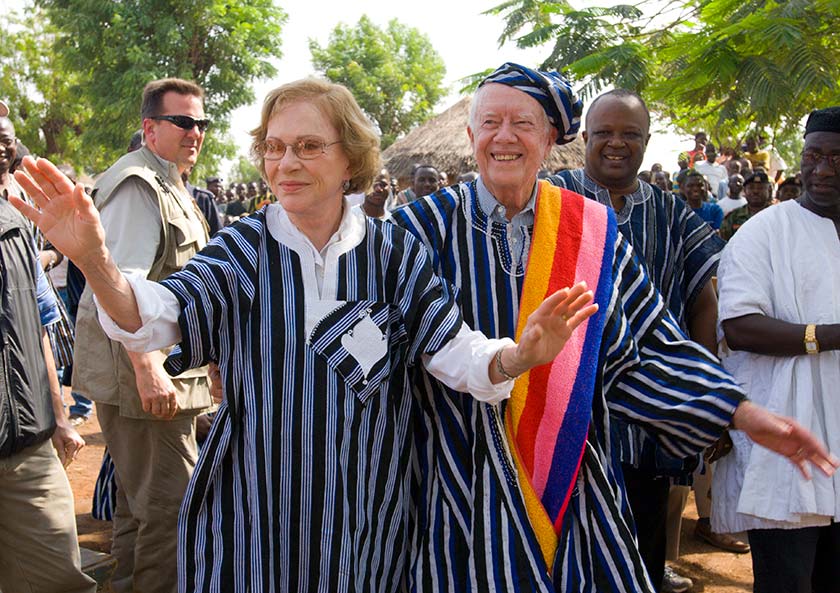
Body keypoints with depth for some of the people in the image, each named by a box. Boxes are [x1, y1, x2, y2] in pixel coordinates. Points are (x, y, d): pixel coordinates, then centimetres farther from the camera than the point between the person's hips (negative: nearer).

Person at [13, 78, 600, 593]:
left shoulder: (395, 252, -3)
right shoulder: (242, 250, -6)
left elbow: (456, 352, -12)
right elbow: (157, 316, -21)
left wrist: (518, 356, -34)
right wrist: (95, 261, -41)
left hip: (367, 509, 1)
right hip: (254, 509, 0)